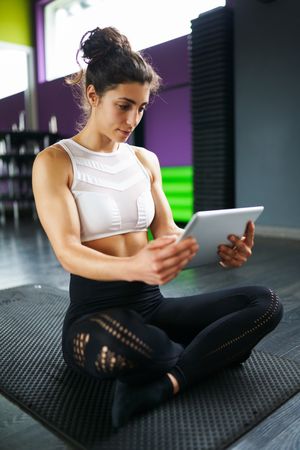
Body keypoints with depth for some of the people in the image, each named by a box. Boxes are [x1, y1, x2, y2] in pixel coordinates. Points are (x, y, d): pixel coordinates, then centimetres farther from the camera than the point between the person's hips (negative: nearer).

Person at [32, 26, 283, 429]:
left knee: (265, 302, -13)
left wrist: (217, 249, -17)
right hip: (95, 313, -4)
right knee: (117, 348, -41)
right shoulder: (54, 162, -5)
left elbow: (167, 233, 5)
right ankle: (214, 354, -8)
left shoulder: (146, 160, 11)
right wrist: (133, 268, -37)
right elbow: (68, 252, -16)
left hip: (152, 304, 5)